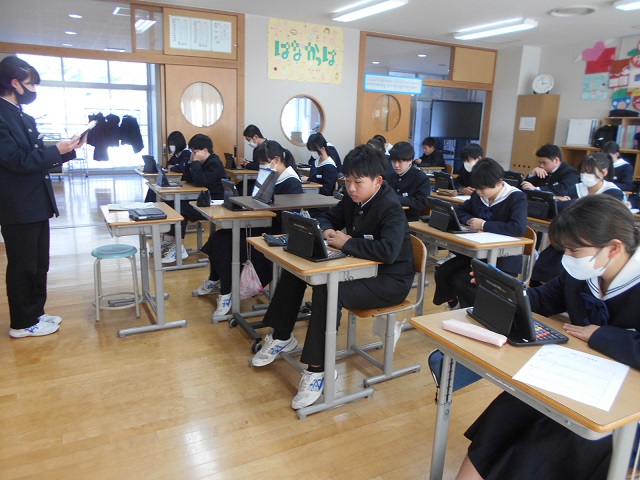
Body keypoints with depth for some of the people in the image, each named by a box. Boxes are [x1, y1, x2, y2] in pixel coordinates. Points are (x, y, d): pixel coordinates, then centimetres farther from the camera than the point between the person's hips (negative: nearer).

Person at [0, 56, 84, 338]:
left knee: (39, 264, 16)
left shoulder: (25, 118, 15)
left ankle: (35, 313, 30)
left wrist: (68, 149, 7)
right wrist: (56, 150, -16)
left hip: (36, 204, 9)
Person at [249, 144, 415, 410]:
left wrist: (346, 242, -29)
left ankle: (317, 370, -21)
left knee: (327, 290, -34)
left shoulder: (391, 209, -23)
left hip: (389, 280, -9)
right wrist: (327, 230, -8)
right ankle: (282, 336, 16)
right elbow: (328, 217, 17)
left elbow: (388, 251, -39)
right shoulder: (353, 199, 2)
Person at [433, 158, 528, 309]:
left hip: (504, 260, -7)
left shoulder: (516, 198, -15)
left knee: (461, 280, -23)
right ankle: (456, 309, 13)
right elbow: (459, 210, 18)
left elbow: (518, 228, -30)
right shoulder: (478, 195, 5)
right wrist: (470, 220, -6)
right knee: (442, 273, -8)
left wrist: (484, 225, -23)